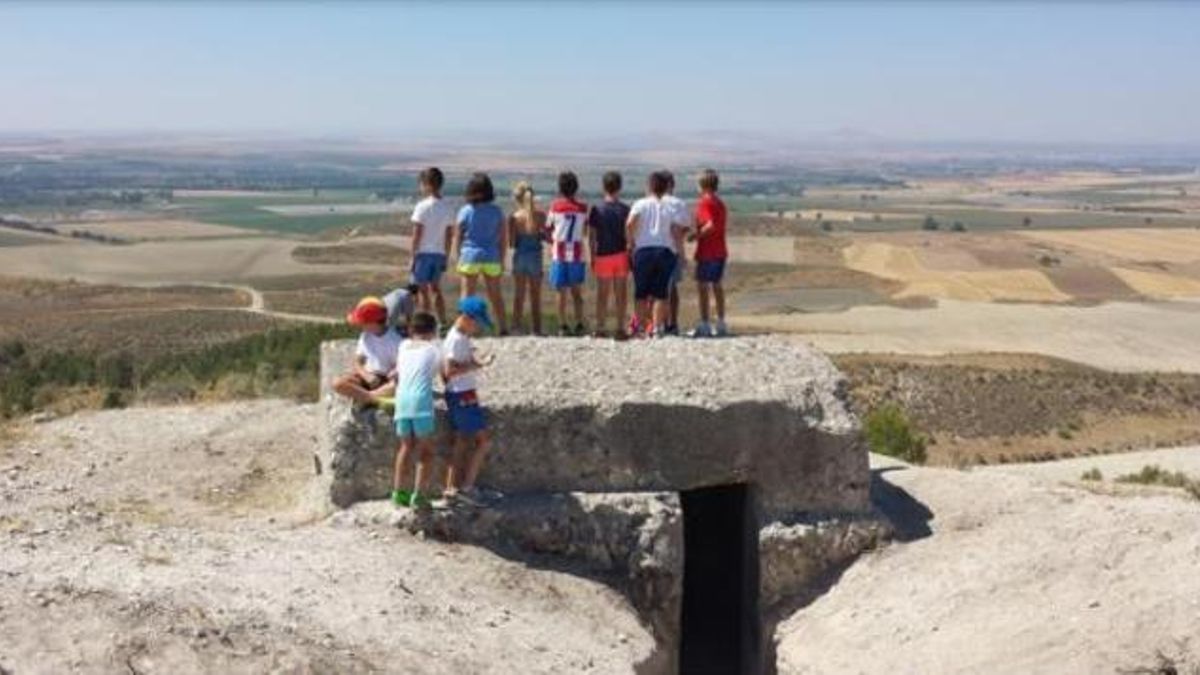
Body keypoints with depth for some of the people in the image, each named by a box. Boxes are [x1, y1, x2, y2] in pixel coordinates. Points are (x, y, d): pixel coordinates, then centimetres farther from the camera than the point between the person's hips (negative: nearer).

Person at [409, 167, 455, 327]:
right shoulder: (448, 208, 3)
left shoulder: (422, 206, -12)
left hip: (423, 253, -5)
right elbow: (449, 237, 6)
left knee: (423, 290, 2)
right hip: (440, 253, 5)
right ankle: (443, 324, 13)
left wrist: (413, 256, -4)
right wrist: (446, 257, 14)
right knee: (436, 288, 17)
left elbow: (416, 235, -11)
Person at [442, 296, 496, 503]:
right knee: (482, 440, -4)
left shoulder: (463, 338, 12)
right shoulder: (456, 339, -18)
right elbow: (449, 370, -27)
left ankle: (451, 488, 14)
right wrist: (477, 364, -27)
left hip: (464, 396, 10)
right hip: (463, 396, -10)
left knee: (462, 442, 12)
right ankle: (467, 486, -1)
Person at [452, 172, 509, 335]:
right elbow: (504, 238, 2)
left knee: (467, 295, 4)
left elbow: (457, 239, -2)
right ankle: (503, 328, 15)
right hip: (492, 258, 2)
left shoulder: (465, 211, -5)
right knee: (495, 295, 12)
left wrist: (459, 258, 9)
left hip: (470, 256, -2)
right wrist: (502, 260, 11)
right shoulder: (496, 211, 0)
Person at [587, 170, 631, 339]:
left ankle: (600, 328, 7)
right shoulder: (625, 209, -3)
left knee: (602, 294, 7)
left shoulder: (596, 210, -4)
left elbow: (591, 237, -3)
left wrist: (592, 257, 6)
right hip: (621, 254, 0)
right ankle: (620, 329, 5)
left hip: (603, 255, 0)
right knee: (621, 294, 5)